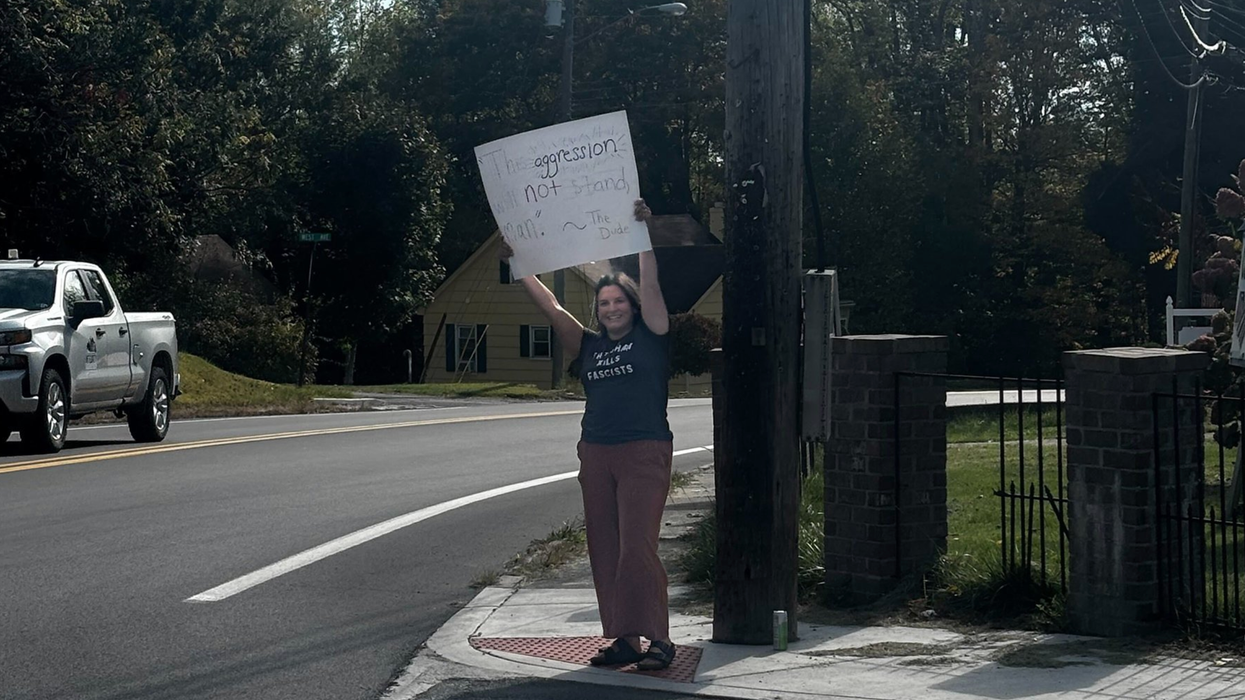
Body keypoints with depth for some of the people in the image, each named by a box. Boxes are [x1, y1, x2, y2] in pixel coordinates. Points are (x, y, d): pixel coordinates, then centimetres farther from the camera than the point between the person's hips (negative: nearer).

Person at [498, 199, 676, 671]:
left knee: (637, 548, -13)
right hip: (596, 455, 6)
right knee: (604, 551, 4)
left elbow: (649, 285, -7)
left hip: (644, 454, -6)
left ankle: (659, 639, -8)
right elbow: (551, 308, 13)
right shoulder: (589, 346, 14)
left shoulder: (650, 337, 2)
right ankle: (624, 640, 10)